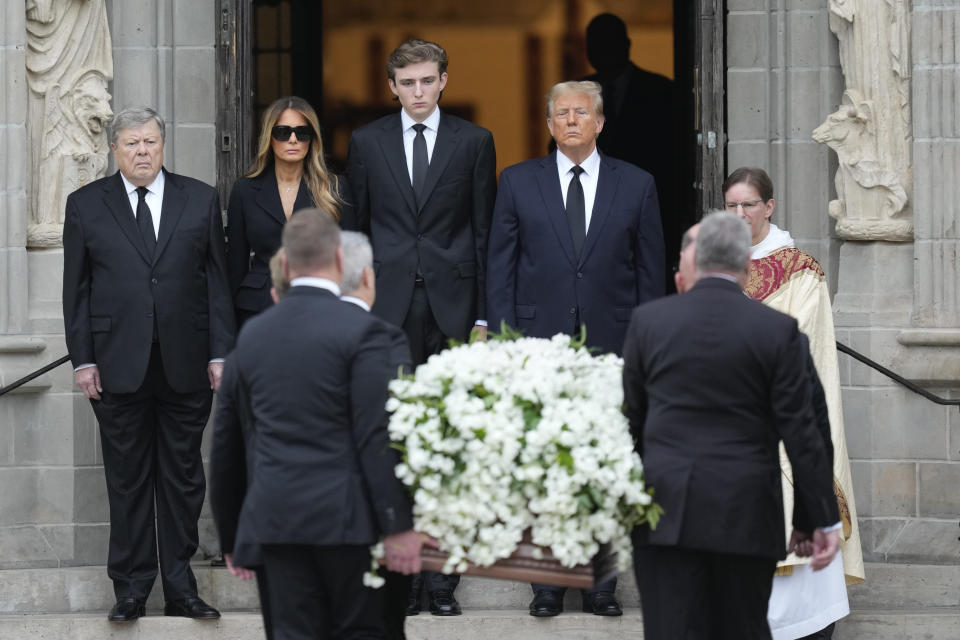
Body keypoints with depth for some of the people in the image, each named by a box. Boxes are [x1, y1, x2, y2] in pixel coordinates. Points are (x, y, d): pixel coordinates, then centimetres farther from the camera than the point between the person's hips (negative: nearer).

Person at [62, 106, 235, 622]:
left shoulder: (200, 200, 7)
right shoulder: (86, 206, 5)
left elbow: (218, 282, 6)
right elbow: (76, 289, 5)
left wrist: (220, 352, 0)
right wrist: (83, 359, -2)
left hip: (185, 363, 1)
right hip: (118, 366, -1)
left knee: (183, 477, 5)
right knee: (127, 479, 4)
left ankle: (179, 585, 12)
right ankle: (131, 587, 10)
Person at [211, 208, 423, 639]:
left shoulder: (251, 334, 8)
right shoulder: (361, 332, -9)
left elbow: (226, 433, 14)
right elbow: (378, 438, -13)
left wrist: (230, 528, 23)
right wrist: (398, 524, -11)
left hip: (275, 517, 4)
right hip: (344, 517, -4)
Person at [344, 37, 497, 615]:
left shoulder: (474, 142, 6)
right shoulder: (368, 142, 9)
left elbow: (484, 232, 5)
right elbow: (355, 227, 10)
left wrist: (484, 313, 0)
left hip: (451, 305, -1)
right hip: (390, 306, 1)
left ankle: (443, 577, 2)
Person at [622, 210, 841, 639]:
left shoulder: (648, 320, 1)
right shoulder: (777, 330, -4)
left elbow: (628, 419, 6)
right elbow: (800, 433, -4)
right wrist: (820, 520, 1)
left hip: (665, 510, 0)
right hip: (746, 517, 0)